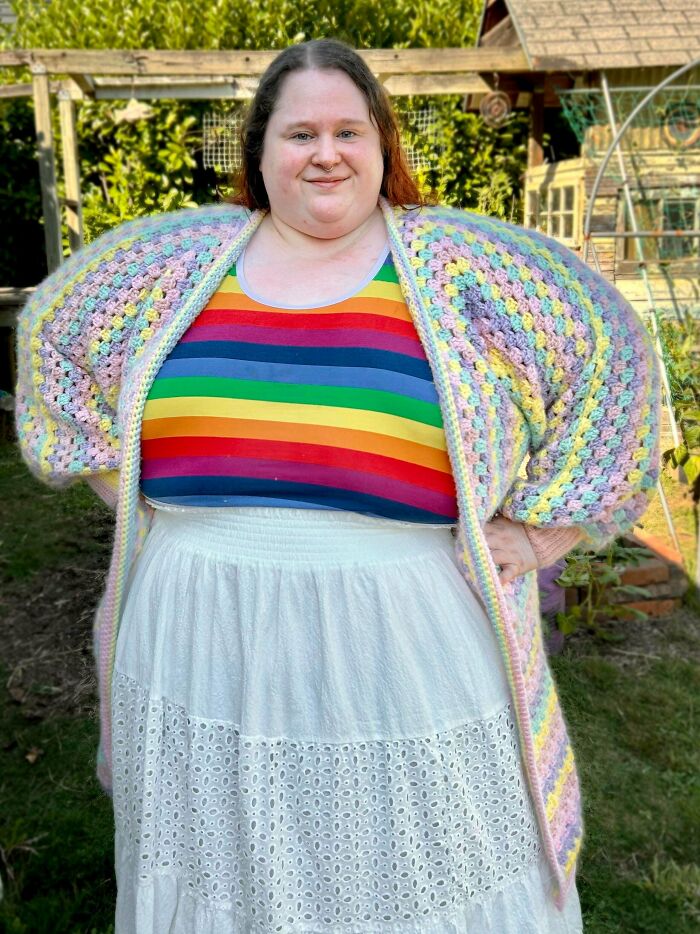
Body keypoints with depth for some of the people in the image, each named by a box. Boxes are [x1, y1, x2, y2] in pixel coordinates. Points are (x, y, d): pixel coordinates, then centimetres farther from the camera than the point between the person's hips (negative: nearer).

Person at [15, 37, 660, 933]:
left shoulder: (462, 263, -2)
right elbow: (53, 325, 19)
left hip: (406, 663, -2)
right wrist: (115, 475, 10)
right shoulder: (179, 257, 5)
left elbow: (610, 348, 2)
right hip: (206, 656, 3)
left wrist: (537, 526, -3)